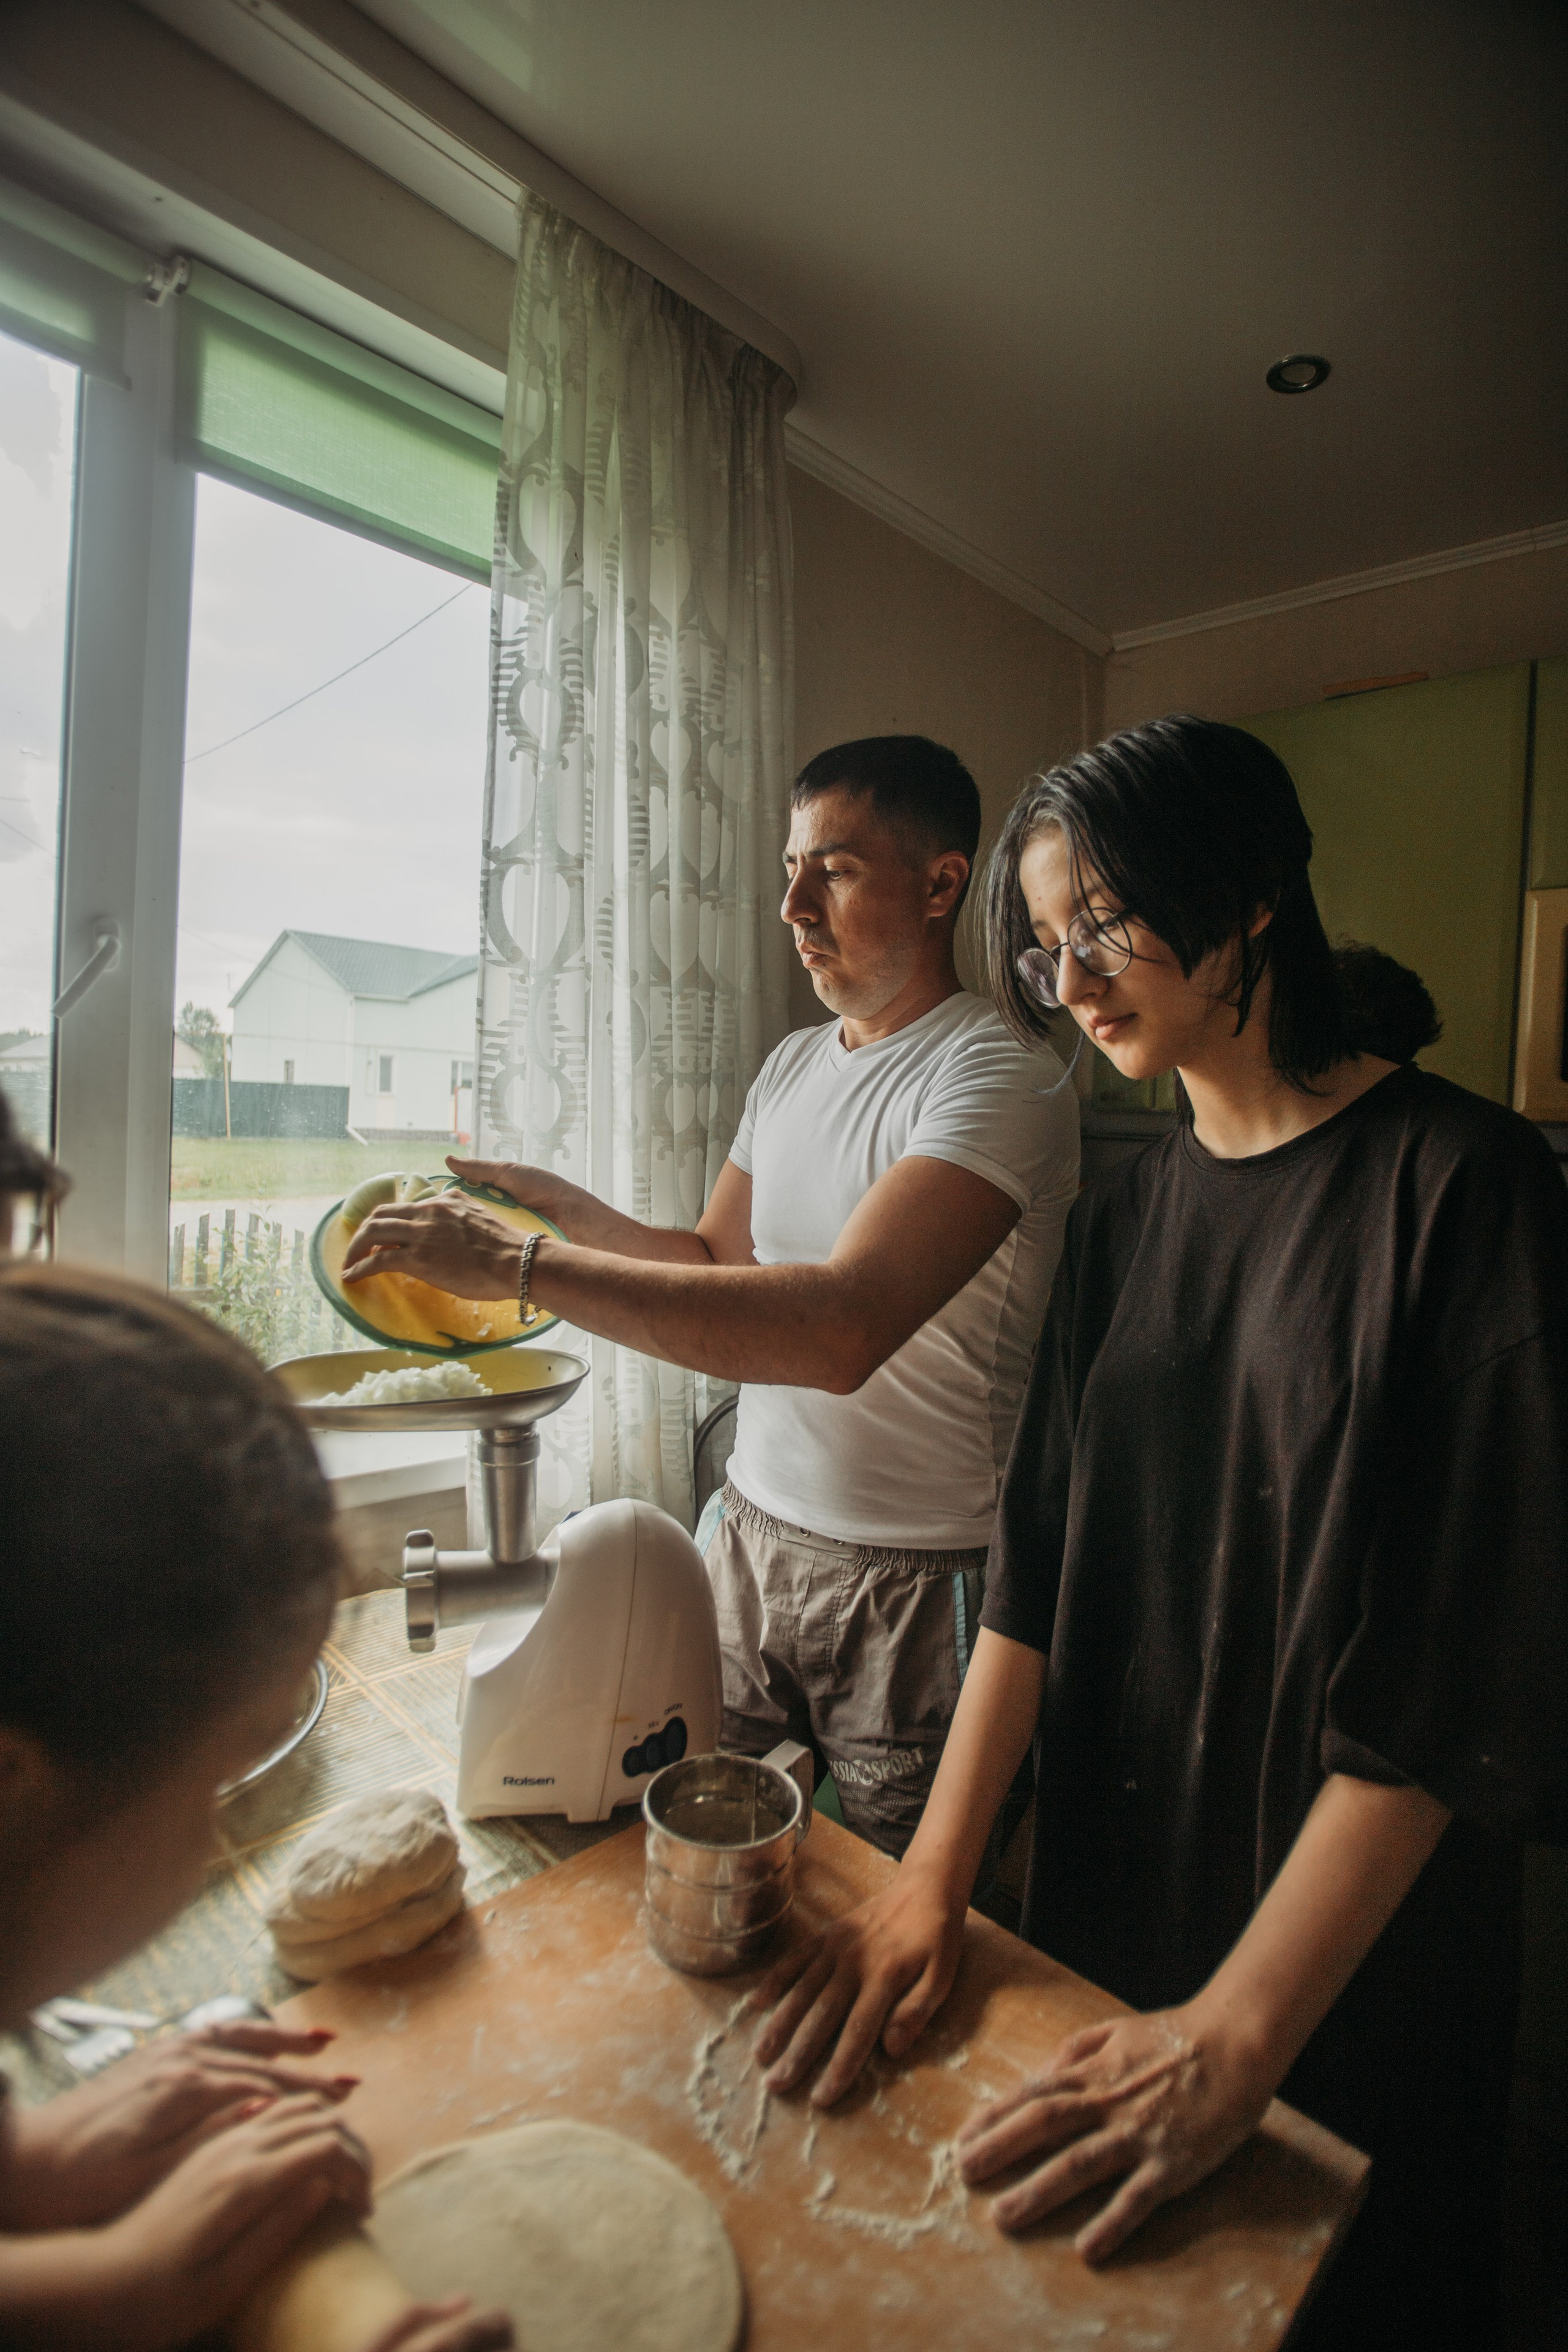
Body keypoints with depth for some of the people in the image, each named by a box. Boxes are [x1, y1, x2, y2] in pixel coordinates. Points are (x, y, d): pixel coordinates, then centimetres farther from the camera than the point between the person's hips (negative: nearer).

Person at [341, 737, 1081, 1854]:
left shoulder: (1001, 1077, -19)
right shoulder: (794, 1061, 8)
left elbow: (842, 1327, -32)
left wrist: (523, 1266, -30)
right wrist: (566, 1207, -1)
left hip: (912, 1582, -6)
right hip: (755, 1528, 6)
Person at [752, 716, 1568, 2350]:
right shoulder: (1123, 1216, 0)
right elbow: (1041, 1555, -3)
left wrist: (1236, 2029, -21)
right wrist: (934, 1871, -9)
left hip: (1352, 1932, -4)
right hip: (1110, 1878, 5)